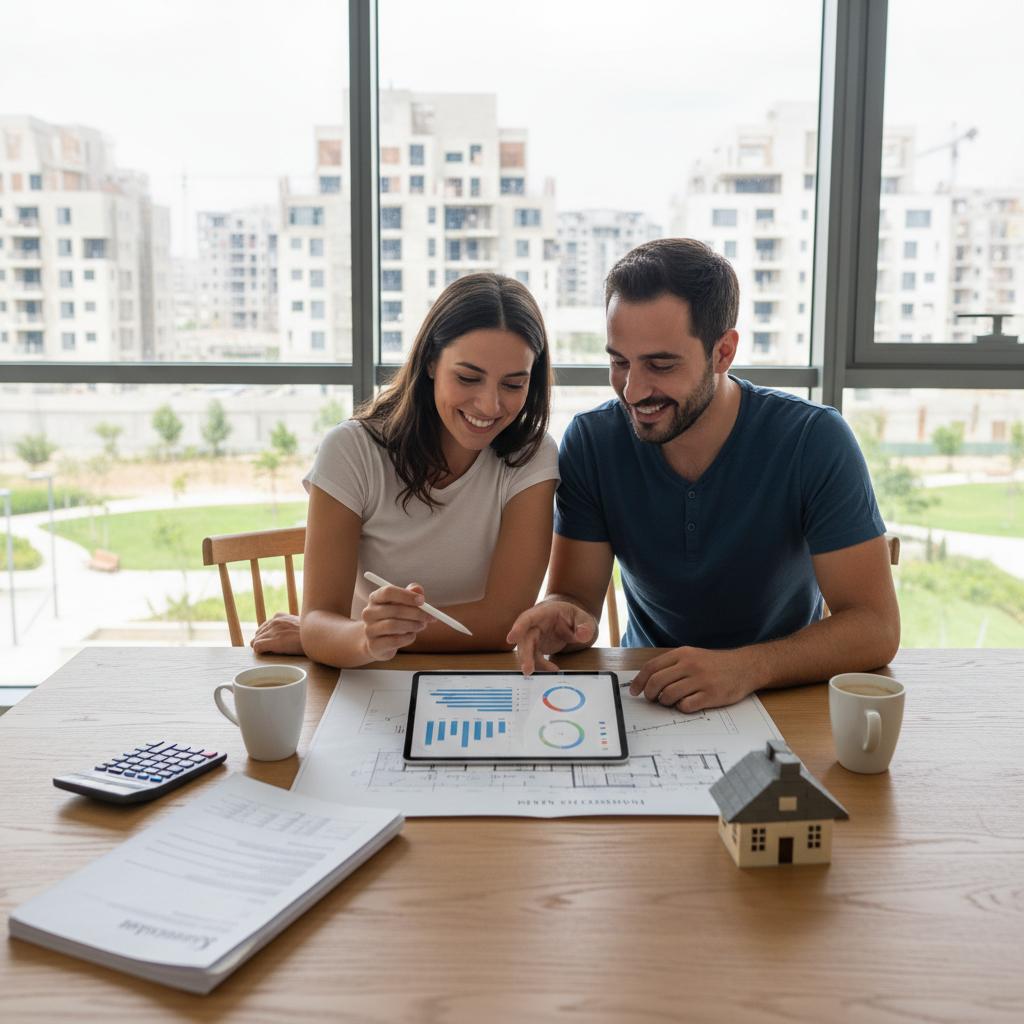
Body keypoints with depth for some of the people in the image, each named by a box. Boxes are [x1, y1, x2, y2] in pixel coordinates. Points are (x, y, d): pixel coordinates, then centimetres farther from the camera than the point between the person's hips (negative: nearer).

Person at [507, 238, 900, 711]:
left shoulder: (814, 441, -16)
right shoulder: (591, 441, -8)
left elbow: (875, 626, -19)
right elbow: (576, 593, -6)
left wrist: (746, 668, -36)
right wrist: (562, 618, -31)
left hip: (788, 691, 0)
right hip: (647, 693, 1)